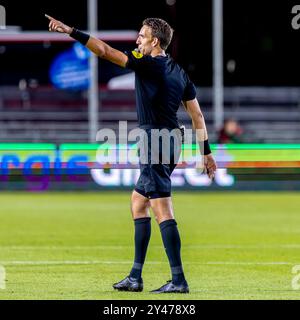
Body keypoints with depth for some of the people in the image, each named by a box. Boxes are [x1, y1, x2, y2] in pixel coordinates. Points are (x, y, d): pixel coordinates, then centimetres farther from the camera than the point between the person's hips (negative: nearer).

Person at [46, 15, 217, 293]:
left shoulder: (149, 65, -11)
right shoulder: (179, 72, 13)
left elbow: (105, 51, -15)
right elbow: (197, 115, 15)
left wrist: (71, 31, -11)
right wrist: (206, 152, 19)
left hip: (155, 142, -9)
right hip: (171, 143, 9)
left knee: (162, 210, -10)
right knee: (138, 202, 16)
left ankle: (178, 280, -13)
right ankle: (135, 277, 18)